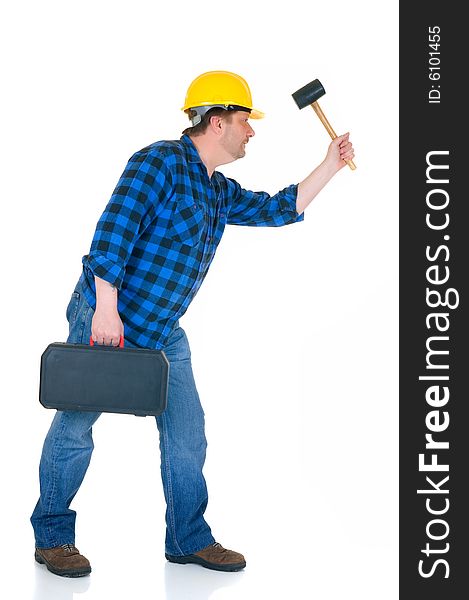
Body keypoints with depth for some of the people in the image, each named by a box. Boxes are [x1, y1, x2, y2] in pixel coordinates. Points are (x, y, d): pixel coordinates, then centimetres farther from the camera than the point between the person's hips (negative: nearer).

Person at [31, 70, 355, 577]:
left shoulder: (220, 192, 12)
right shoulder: (159, 162, -14)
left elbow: (280, 209, 20)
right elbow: (113, 230, -22)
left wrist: (331, 165, 13)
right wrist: (106, 307, -27)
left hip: (164, 332, 8)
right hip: (105, 317, -8)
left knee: (187, 432, 7)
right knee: (74, 427, 2)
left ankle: (189, 539, 19)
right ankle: (52, 537, 16)